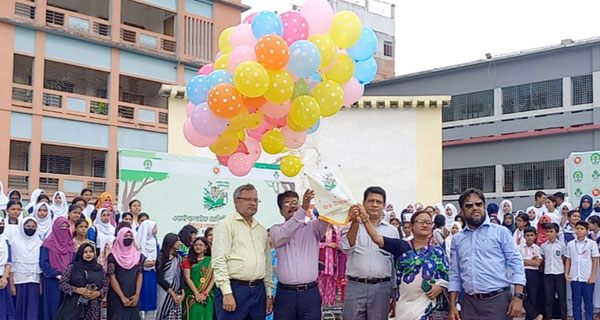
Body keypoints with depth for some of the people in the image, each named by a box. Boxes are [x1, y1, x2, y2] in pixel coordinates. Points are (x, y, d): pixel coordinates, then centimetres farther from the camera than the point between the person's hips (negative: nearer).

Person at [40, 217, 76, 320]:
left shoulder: (70, 243, 12)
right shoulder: (48, 243, -3)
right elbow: (43, 262, -9)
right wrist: (56, 274, -17)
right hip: (52, 281, -4)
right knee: (53, 308, -2)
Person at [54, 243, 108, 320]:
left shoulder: (99, 269, 9)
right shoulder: (72, 267, 2)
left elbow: (105, 285, 11)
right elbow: (62, 283, -1)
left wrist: (98, 293, -9)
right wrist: (77, 290, -12)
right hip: (73, 307, -2)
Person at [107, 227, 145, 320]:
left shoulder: (138, 256, 8)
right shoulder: (113, 256, -3)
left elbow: (139, 276, 5)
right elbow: (112, 278, -8)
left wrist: (137, 295, -7)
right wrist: (122, 297, -13)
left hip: (133, 298, 3)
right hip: (117, 297, -3)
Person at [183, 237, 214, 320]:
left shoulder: (211, 260, 8)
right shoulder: (188, 260, 5)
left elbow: (213, 279, 2)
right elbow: (187, 278, -3)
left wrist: (205, 293, -9)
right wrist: (197, 293, -12)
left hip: (207, 297, 2)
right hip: (193, 296, -1)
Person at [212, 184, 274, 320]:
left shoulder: (262, 230, 18)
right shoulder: (226, 225, -1)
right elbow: (219, 261, -9)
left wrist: (269, 293, 14)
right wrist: (227, 292, -16)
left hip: (258, 291, 6)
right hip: (234, 289, -6)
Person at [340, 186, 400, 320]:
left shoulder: (392, 231, 9)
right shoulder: (351, 226, 5)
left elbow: (396, 263, 12)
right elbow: (347, 248, -13)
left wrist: (395, 293, 10)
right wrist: (355, 223, -23)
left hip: (381, 287, 1)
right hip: (355, 286, -1)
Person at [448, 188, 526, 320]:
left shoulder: (500, 232, 3)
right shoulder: (457, 239, 12)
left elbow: (516, 264, -2)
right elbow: (454, 275, 13)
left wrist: (518, 297, -11)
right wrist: (452, 306, 6)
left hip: (498, 300, -3)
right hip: (469, 303, 3)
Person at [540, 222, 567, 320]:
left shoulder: (562, 244, 2)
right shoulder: (543, 245, 5)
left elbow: (564, 259, 6)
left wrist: (566, 272, 2)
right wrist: (545, 267, 2)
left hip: (560, 273, -1)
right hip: (547, 273, 1)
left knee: (562, 296, 3)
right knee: (548, 297, 4)